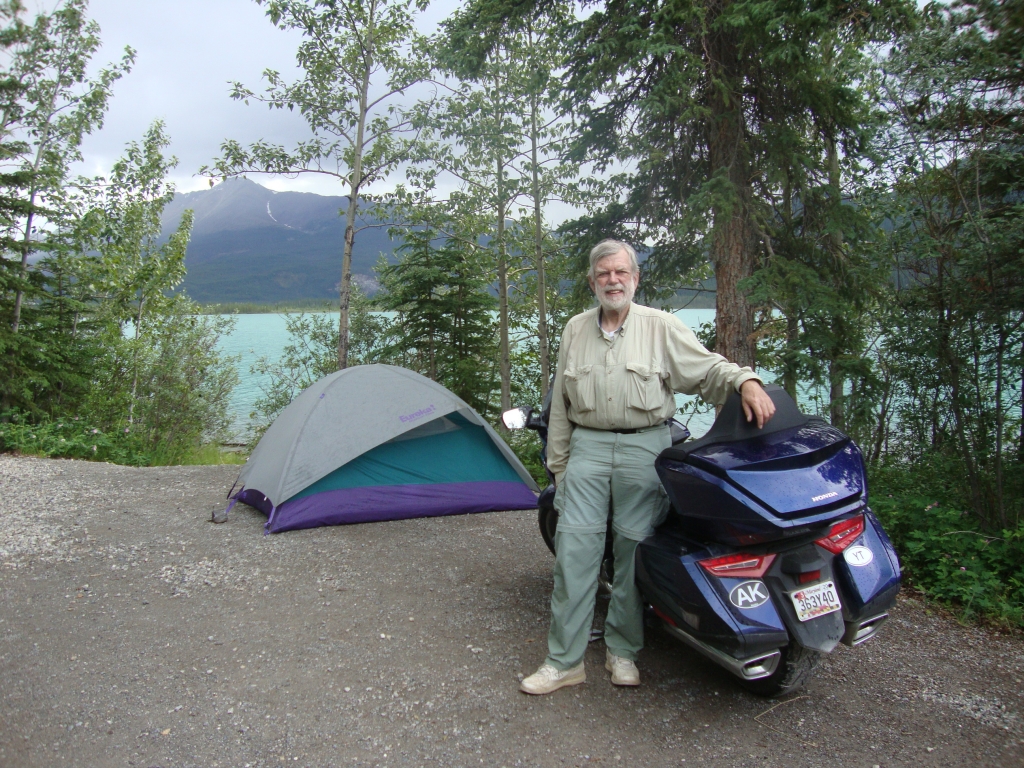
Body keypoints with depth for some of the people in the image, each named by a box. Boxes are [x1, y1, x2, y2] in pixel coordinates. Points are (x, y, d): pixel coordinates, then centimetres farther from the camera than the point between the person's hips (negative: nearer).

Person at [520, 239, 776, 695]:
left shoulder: (662, 327, 3)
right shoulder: (575, 330, 12)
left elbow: (708, 367, 3)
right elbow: (560, 405, 16)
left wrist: (745, 381, -19)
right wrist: (557, 464, 15)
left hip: (644, 448, -2)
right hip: (587, 447, 2)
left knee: (633, 551, 4)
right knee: (573, 550, -3)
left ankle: (623, 651, 22)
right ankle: (564, 661, 7)